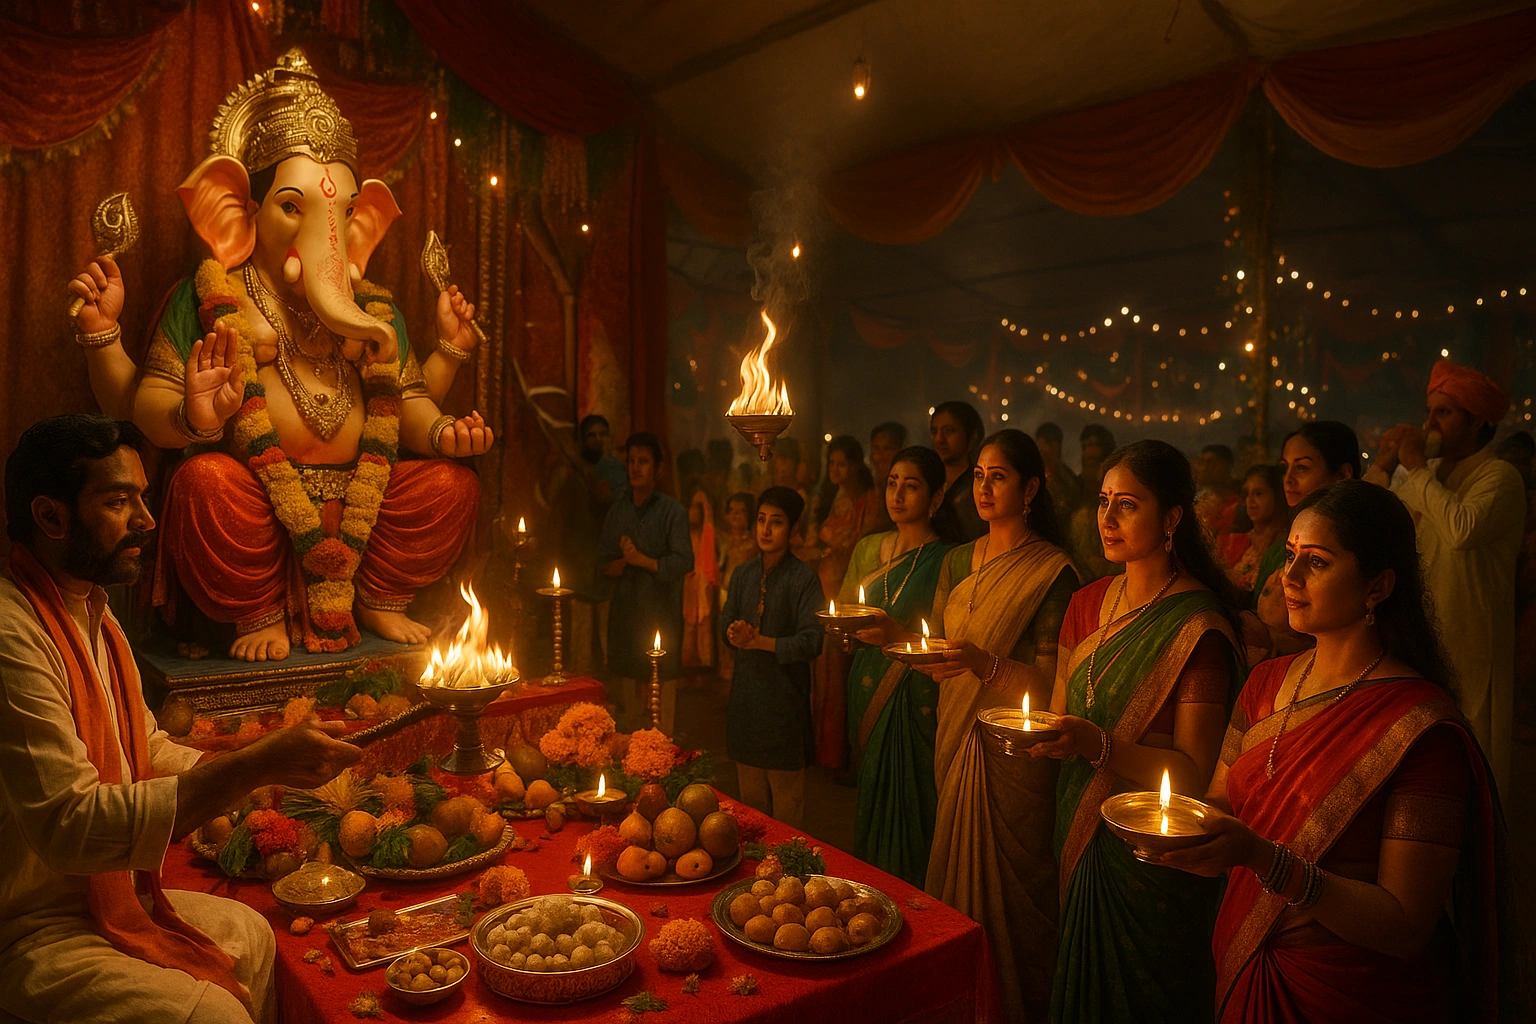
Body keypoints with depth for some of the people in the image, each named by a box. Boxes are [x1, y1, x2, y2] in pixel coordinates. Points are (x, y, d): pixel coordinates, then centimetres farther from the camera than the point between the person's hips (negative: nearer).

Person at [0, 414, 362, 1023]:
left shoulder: (92, 612, 9)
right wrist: (256, 766, -32)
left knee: (251, 936, 15)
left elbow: (150, 750, 12)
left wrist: (267, 765, -5)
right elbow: (70, 826, -31)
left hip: (103, 894, 10)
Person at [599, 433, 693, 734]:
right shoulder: (617, 511, 9)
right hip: (625, 605, 5)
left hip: (662, 607, -4)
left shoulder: (672, 511, -5)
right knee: (627, 672, 12)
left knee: (666, 674, 1)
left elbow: (684, 562, -13)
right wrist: (625, 559, -14)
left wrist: (642, 560, -16)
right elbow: (604, 565, 6)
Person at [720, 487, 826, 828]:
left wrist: (759, 641, -16)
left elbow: (811, 642, -15)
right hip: (746, 690, 5)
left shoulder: (803, 577, -9)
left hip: (785, 694, -5)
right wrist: (735, 633, -9)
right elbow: (727, 624, 14)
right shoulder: (744, 574, 8)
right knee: (750, 793, 13)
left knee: (786, 793, 3)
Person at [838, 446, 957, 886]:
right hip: (869, 687, 5)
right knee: (872, 800, 12)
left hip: (918, 697, -5)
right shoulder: (868, 548, 11)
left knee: (912, 801, -1)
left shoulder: (946, 560, -7)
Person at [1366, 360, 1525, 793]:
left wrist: (1417, 467, -19)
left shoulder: (1499, 476, -9)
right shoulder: (1429, 475, 12)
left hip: (1468, 647, -6)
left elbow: (1463, 529, -29)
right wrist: (1383, 465, 0)